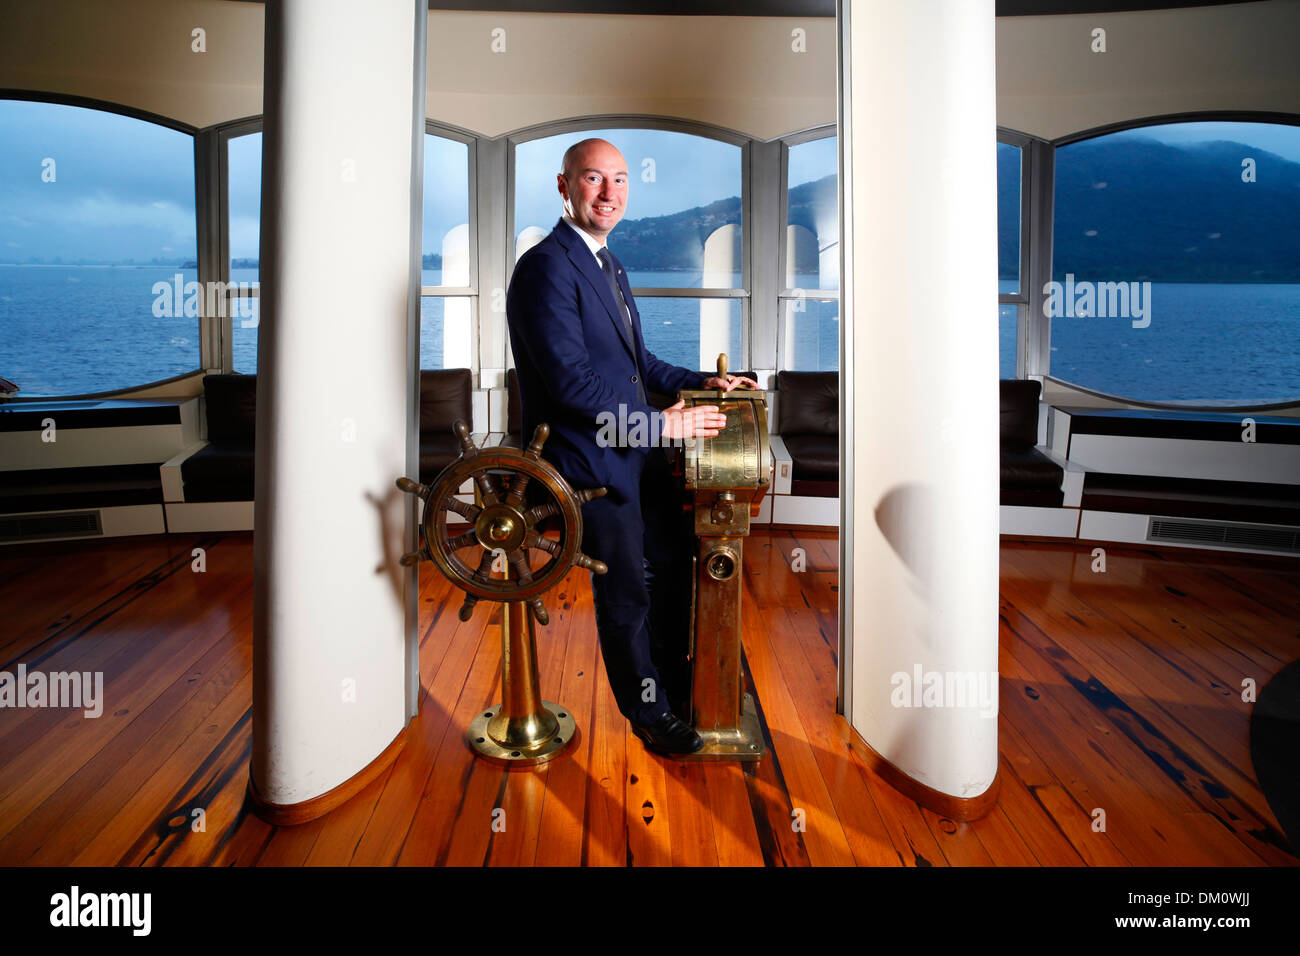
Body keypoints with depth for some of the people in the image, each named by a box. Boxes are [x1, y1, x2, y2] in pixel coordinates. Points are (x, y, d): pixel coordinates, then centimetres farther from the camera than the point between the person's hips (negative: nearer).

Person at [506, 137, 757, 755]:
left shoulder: (607, 263, 15)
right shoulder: (547, 266, -17)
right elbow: (570, 382, -25)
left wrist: (702, 382, 11)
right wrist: (662, 422, -21)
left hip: (637, 451, 10)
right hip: (592, 460, -10)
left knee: (674, 564, 20)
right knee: (627, 593, 6)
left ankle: (674, 685, 43)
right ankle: (650, 712, 31)